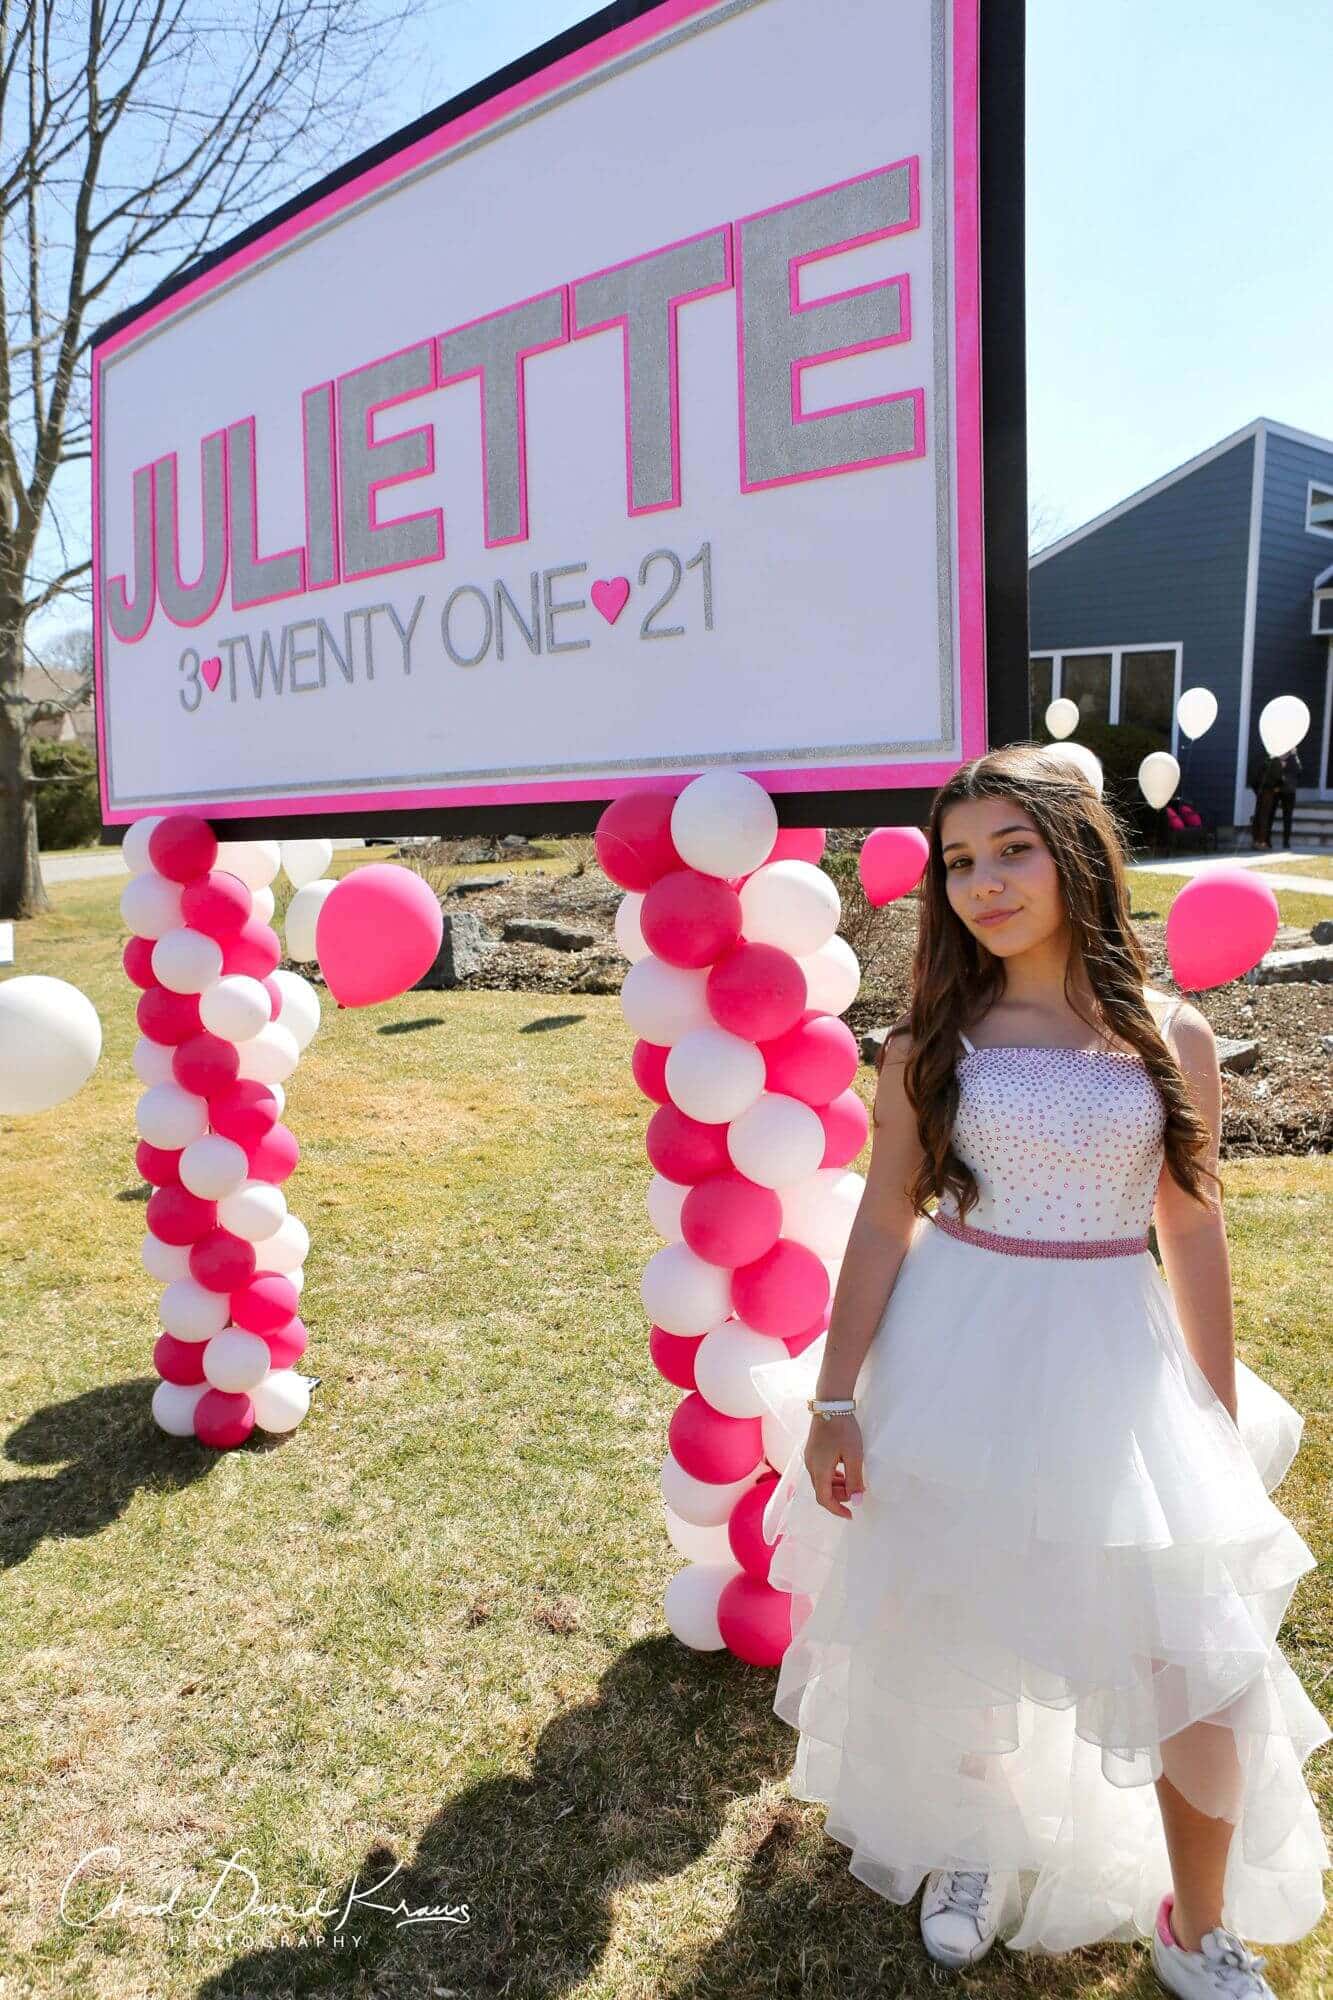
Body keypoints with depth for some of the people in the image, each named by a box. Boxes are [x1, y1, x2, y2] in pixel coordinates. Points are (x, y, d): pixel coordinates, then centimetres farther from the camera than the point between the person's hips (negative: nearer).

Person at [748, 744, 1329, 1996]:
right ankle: (971, 1846, 45)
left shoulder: (1171, 1039, -2)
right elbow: (883, 1222, -2)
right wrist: (833, 1399, -3)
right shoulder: (929, 1040, -5)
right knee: (950, 1626, 14)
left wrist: (1228, 1427, 8)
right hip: (959, 1356, 0)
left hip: (1114, 1367, 1)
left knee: (1200, 1657, 3)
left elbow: (1194, 1233, 4)